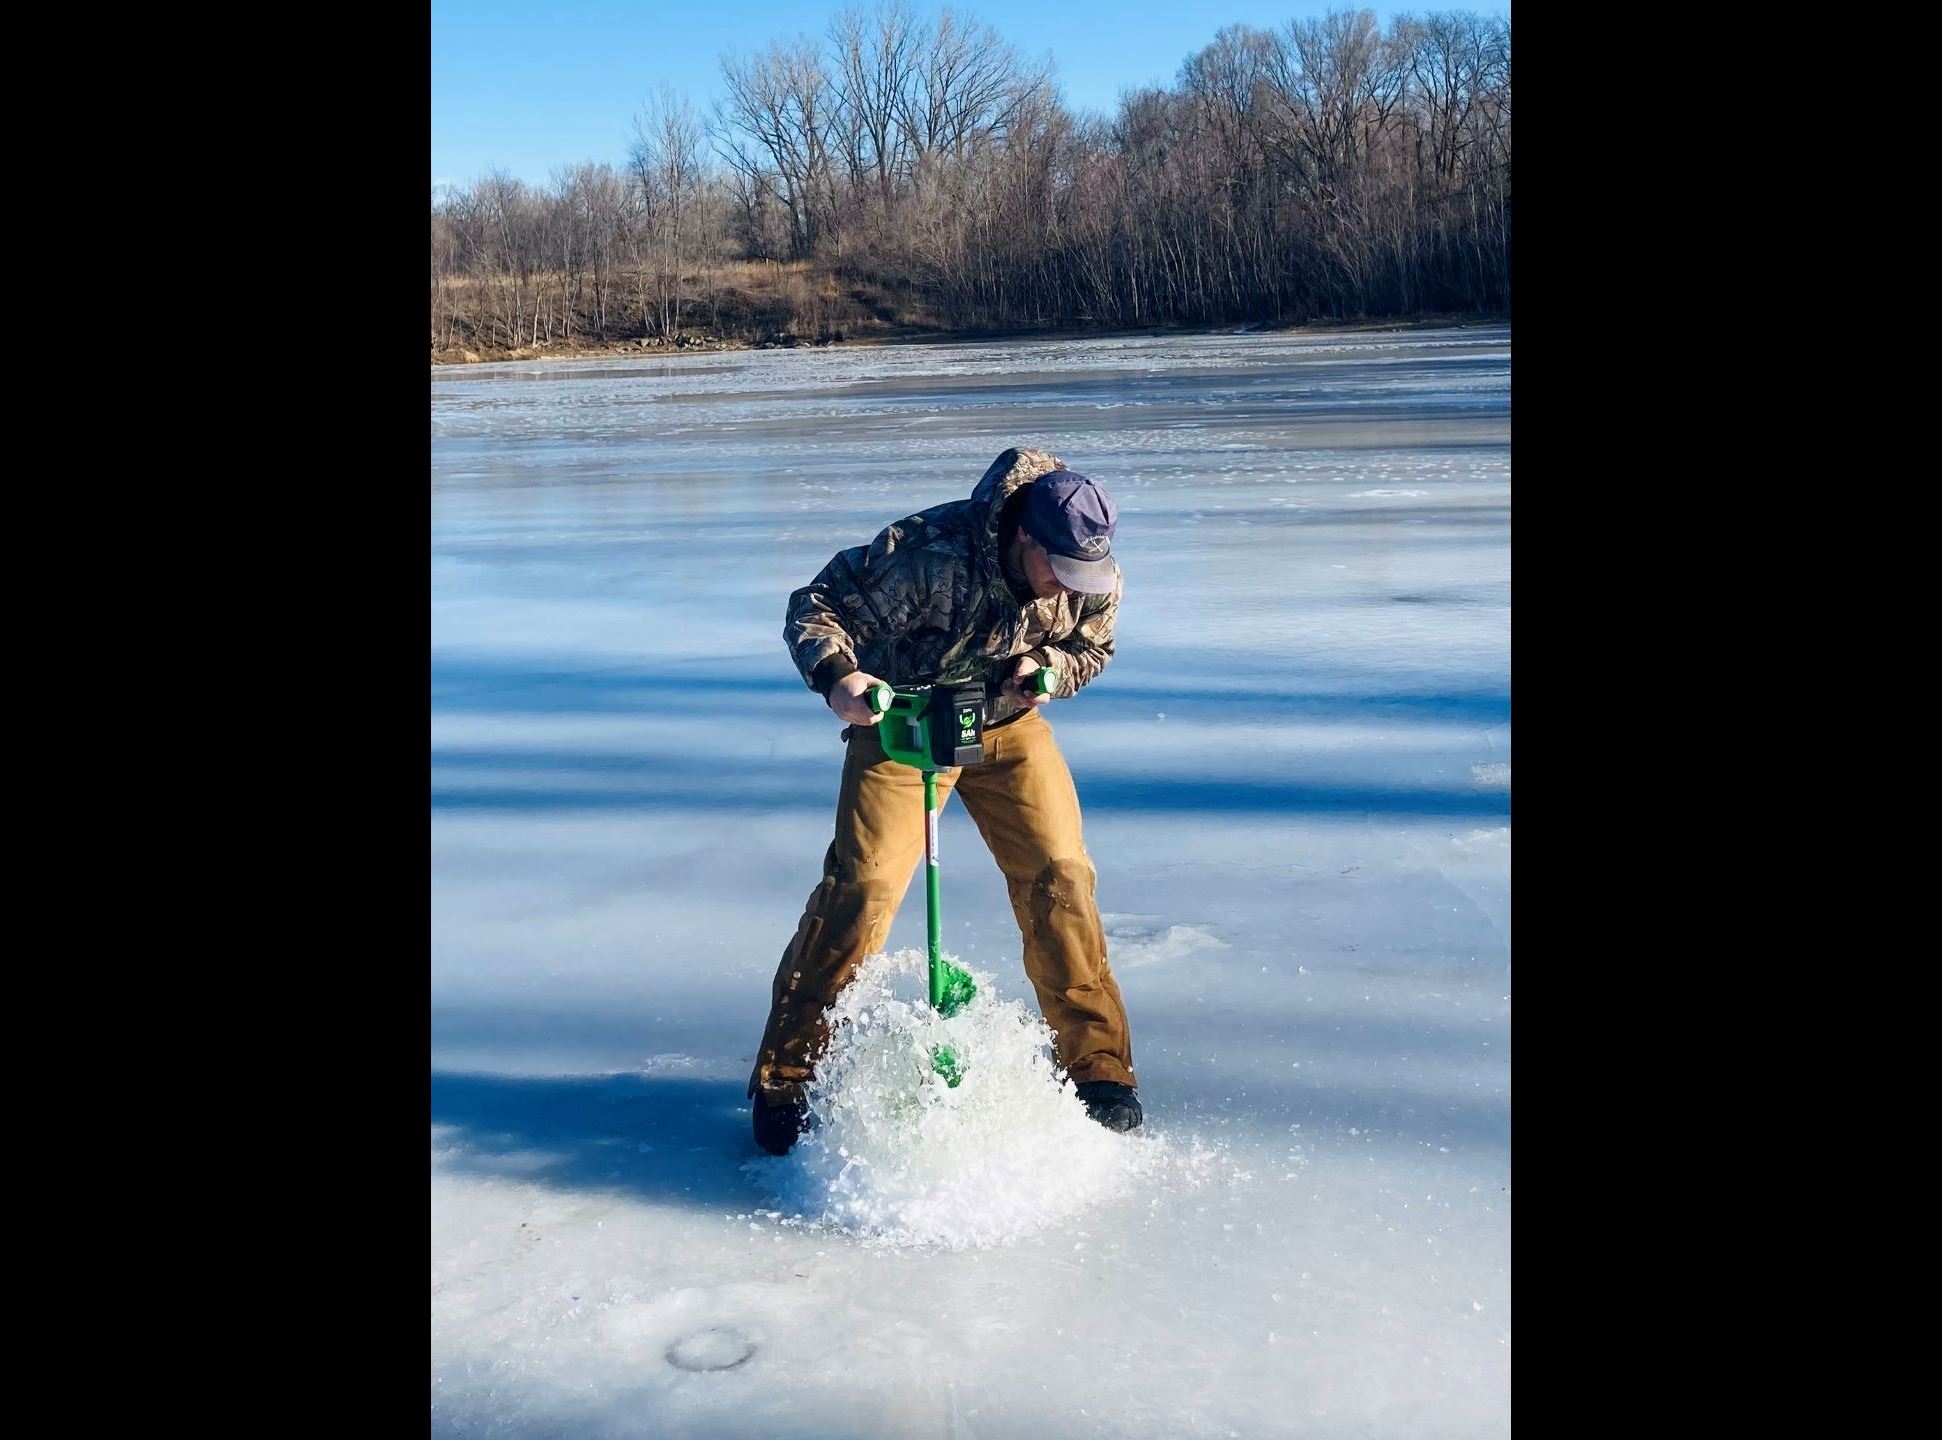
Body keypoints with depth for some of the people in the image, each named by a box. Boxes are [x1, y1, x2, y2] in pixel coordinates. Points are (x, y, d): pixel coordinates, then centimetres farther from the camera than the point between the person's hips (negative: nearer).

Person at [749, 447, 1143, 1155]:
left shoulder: (1095, 579, -17)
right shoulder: (930, 553, -32)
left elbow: (1092, 647, 4)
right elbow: (816, 607, -25)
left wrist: (1048, 667, -18)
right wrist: (838, 676, -44)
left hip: (1009, 723, 4)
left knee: (1059, 876, -6)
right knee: (861, 886, -10)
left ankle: (1100, 1068, 9)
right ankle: (785, 1080, 4)